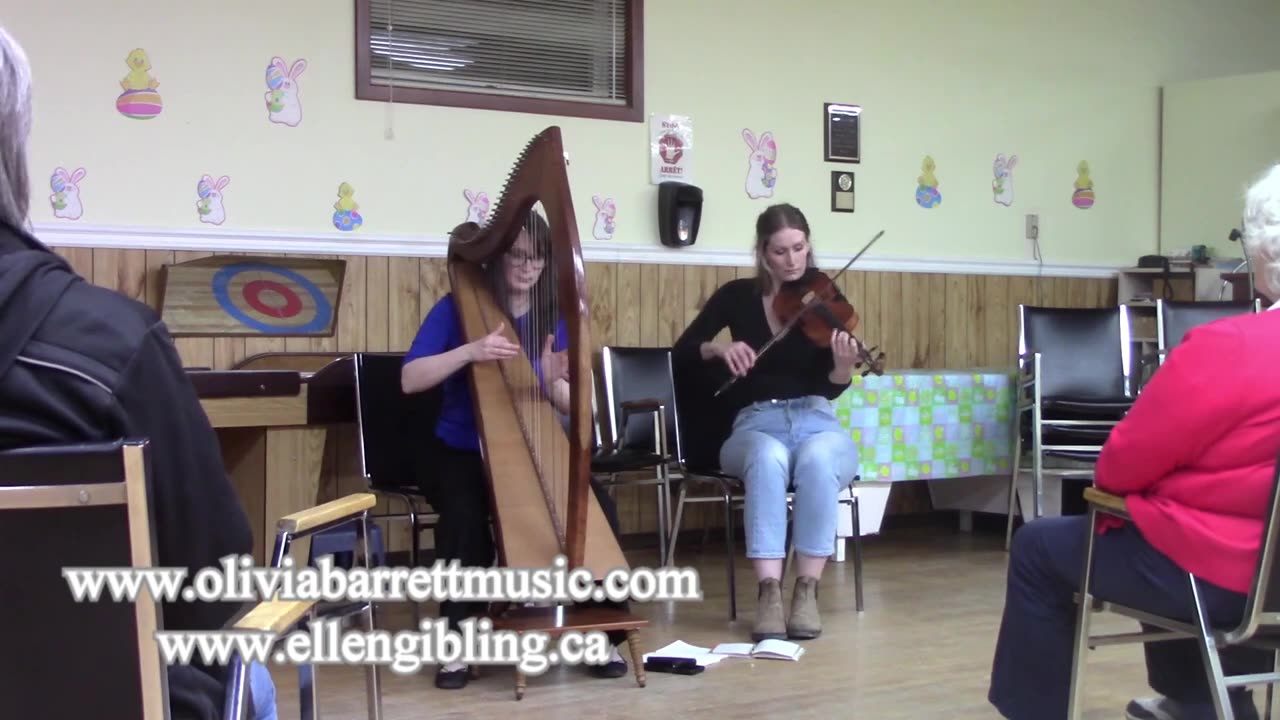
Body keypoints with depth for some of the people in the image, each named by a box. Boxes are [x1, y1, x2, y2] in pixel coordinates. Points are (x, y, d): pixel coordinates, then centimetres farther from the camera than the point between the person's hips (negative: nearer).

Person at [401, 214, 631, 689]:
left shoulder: (553, 318, 4)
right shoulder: (458, 308, -4)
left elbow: (570, 407, -3)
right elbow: (410, 379, -16)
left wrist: (552, 380, -24)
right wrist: (470, 351, -29)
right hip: (461, 453, -2)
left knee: (599, 507, -22)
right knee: (465, 514, -34)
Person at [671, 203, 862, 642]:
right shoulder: (737, 296, 5)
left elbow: (830, 389, -9)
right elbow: (680, 356, 2)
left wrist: (844, 368, -32)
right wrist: (717, 348, -18)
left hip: (816, 423, 0)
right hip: (755, 426, 0)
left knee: (816, 458, -37)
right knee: (769, 458, -37)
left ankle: (807, 590, -30)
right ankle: (769, 592, -38)